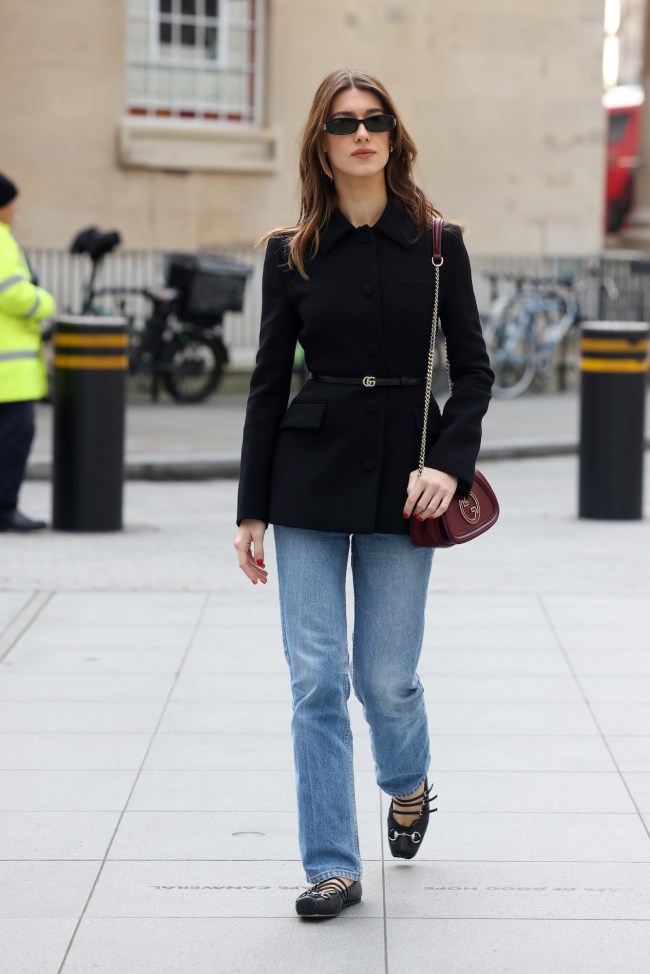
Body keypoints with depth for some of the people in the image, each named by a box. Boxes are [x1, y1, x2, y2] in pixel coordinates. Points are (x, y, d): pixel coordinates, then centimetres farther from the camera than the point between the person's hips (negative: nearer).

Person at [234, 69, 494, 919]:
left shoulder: (437, 243, 2)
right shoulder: (292, 252, 3)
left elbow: (473, 369, 4)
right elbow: (269, 382, 5)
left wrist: (449, 462, -12)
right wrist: (251, 508, 2)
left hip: (403, 476, -1)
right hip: (312, 474, 1)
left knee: (386, 674, 2)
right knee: (318, 677, -2)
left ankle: (409, 785, 37)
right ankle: (333, 867, 8)